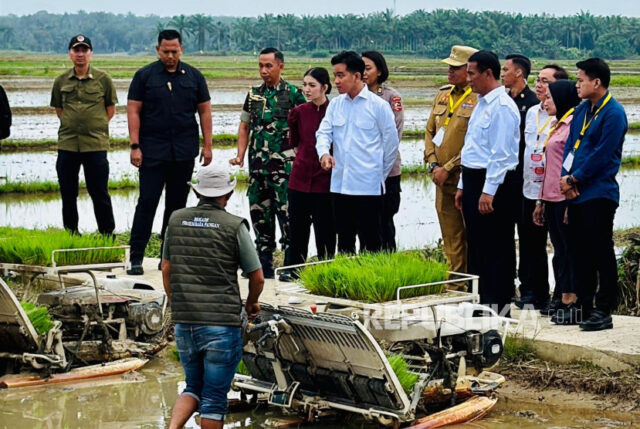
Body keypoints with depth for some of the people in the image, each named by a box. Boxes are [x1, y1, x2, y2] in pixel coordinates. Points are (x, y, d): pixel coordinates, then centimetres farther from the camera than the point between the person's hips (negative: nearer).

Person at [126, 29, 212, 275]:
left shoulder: (193, 77, 8)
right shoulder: (144, 76, 1)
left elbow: (204, 111, 10)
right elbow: (133, 111, -1)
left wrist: (207, 145, 4)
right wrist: (135, 146, -8)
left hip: (184, 152, 3)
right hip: (153, 151, -3)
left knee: (177, 204, 7)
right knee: (147, 201, -7)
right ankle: (136, 257, -3)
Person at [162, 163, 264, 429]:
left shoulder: (176, 220, 4)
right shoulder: (234, 226, -7)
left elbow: (166, 270, 12)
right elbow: (257, 278, -3)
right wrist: (251, 303, 18)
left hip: (184, 324, 4)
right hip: (222, 324, -4)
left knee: (194, 387, 19)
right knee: (215, 397, 6)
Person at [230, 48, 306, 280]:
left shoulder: (293, 94, -2)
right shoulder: (253, 94, 13)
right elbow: (244, 127, 18)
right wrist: (240, 156, 6)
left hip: (284, 166, -5)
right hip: (257, 165, 6)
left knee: (286, 216, -6)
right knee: (260, 216, 9)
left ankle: (291, 267, 0)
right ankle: (264, 267, 17)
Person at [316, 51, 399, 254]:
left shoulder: (378, 105, -5)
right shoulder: (335, 104, 10)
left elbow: (391, 142, 0)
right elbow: (324, 132, 4)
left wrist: (379, 175, 3)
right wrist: (324, 153, -18)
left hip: (368, 186, -5)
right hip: (340, 184, 5)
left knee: (370, 244, -2)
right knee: (344, 242, 13)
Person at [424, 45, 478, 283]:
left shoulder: (479, 100, -10)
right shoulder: (442, 96, 13)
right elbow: (430, 131, 17)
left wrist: (447, 169, -14)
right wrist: (433, 164, 3)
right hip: (443, 181, 7)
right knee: (451, 238, 12)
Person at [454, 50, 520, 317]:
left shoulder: (501, 107, -14)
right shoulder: (481, 104, 17)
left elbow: (500, 153, -20)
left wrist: (488, 192, -22)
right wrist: (463, 186, 20)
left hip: (494, 184, -10)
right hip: (473, 180, 10)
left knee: (496, 247, -3)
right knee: (476, 245, 14)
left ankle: (498, 305, 3)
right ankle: (479, 301, 22)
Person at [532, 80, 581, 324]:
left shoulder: (574, 123, -11)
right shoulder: (556, 125, 18)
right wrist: (541, 201, 21)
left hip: (566, 198, -9)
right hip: (551, 198, 9)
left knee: (569, 249, -6)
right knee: (559, 249, 11)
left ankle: (574, 303, -3)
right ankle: (562, 300, 16)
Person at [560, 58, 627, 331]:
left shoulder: (613, 113, -11)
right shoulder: (582, 110, 13)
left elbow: (602, 155, -16)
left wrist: (573, 179, -11)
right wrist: (566, 177, -3)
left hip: (599, 193, -8)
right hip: (576, 193, 8)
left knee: (601, 253, -4)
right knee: (578, 251, 12)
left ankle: (604, 311, 1)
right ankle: (583, 306, 22)